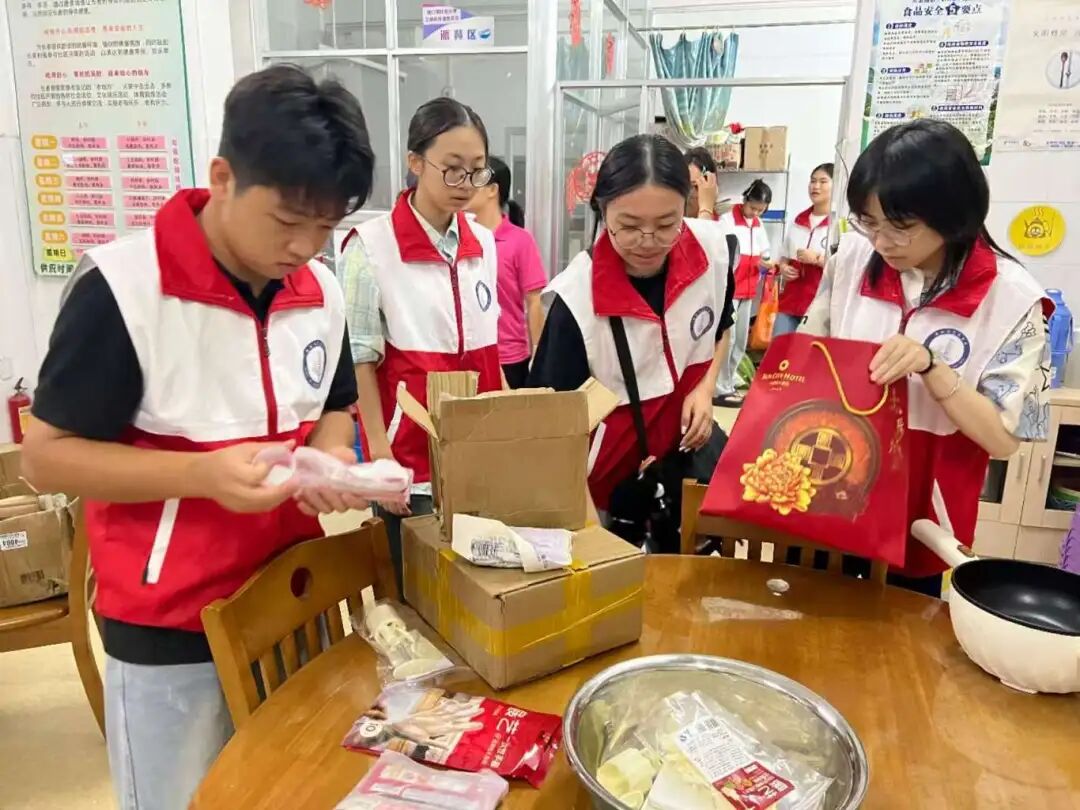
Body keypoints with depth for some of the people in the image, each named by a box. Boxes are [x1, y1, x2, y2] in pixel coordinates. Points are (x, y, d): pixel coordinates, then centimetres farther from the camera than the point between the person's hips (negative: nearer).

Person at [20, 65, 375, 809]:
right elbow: (48, 457, -13)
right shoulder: (121, 286, -19)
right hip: (168, 628, -5)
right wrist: (202, 475, -27)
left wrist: (330, 458, -11)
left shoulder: (322, 291, 0)